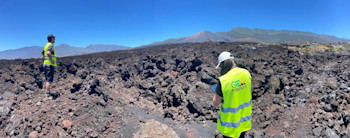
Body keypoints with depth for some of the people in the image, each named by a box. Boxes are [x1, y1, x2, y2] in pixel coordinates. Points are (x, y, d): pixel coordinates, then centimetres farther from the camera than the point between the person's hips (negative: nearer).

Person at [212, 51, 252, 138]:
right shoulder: (246, 73, -9)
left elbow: (215, 103, -17)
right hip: (245, 117, 6)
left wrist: (218, 92, 1)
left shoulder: (223, 80, -27)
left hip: (231, 119, -5)